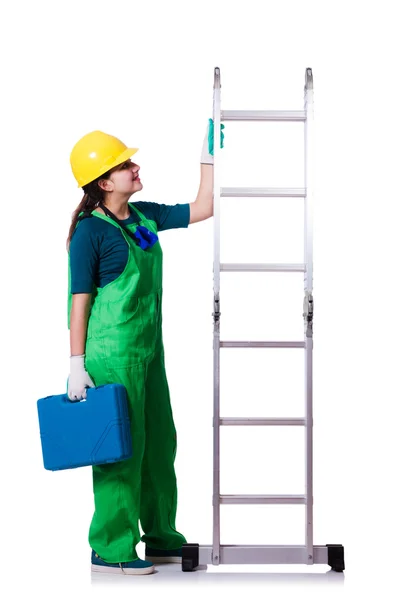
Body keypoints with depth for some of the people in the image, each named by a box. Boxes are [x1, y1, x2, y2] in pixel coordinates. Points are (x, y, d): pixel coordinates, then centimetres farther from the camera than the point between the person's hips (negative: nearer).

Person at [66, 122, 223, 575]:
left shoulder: (145, 216, 8)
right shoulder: (90, 231, -13)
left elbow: (201, 211, 19)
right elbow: (79, 300, -14)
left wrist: (208, 160, 14)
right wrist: (77, 365, -16)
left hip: (148, 348, 8)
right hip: (111, 353, -8)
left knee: (159, 444, 14)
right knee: (121, 448, -2)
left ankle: (161, 538, 27)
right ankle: (110, 550, 9)